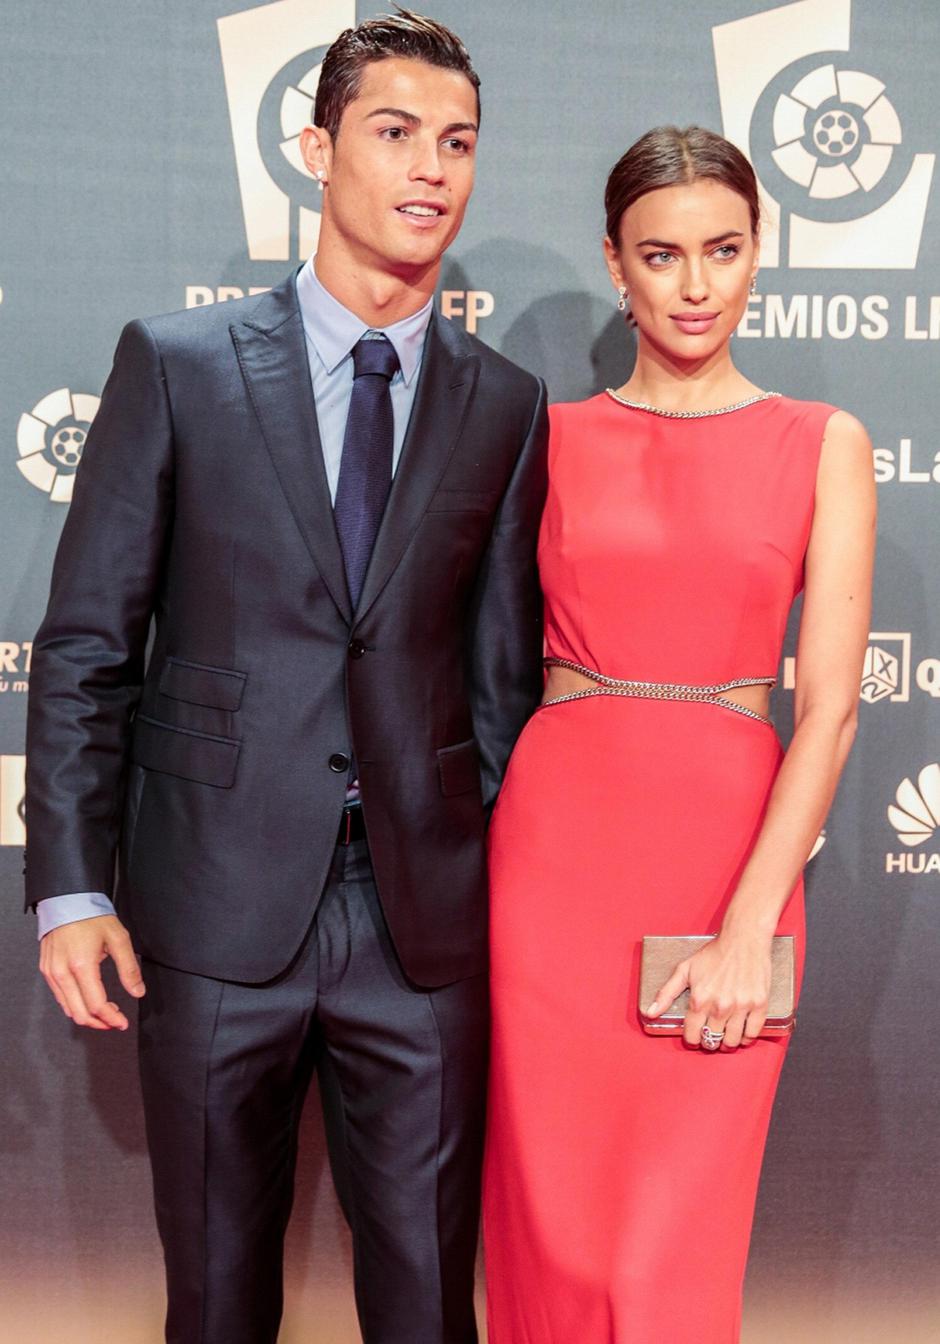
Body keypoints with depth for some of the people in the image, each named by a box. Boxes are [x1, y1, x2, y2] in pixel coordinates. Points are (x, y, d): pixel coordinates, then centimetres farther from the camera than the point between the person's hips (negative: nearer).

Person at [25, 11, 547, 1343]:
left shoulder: (508, 407, 5)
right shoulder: (177, 362, -1)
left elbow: (502, 674, 7)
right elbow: (85, 642, -1)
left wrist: (497, 891, 5)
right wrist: (71, 888, -5)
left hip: (427, 918, 2)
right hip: (217, 908, -1)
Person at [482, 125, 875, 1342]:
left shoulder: (822, 444, 3)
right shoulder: (552, 437, 7)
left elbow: (829, 704, -4)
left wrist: (748, 927, -12)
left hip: (734, 850, -1)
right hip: (559, 841, 1)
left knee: (679, 1239, 3)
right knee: (554, 1216, 7)